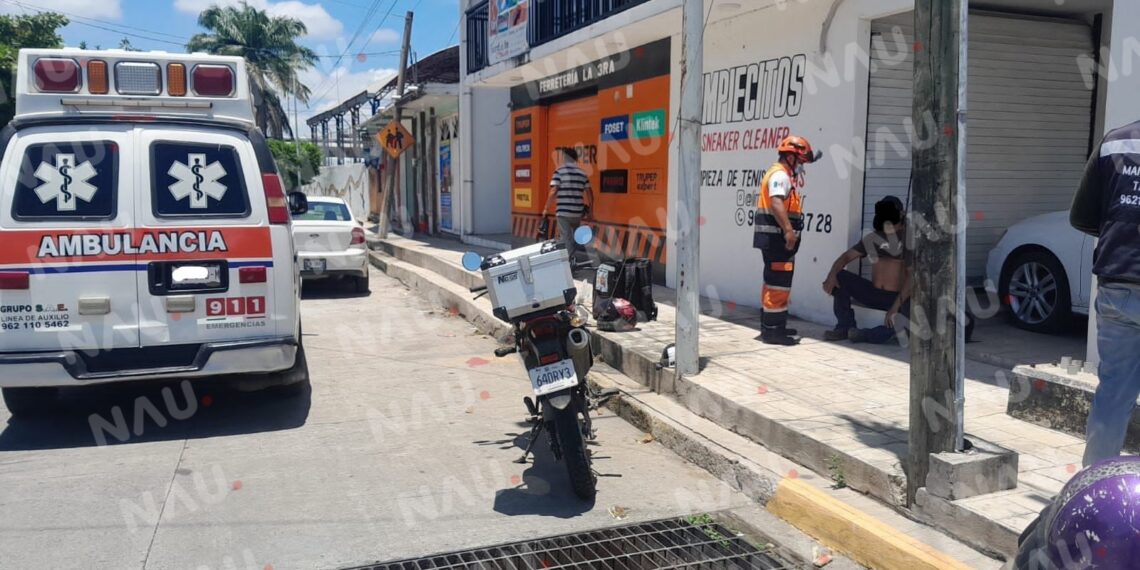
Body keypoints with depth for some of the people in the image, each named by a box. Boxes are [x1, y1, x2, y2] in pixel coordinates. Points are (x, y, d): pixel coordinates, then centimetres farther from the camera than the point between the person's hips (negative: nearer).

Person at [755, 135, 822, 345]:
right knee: (778, 283, -10)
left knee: (775, 282, 17)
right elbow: (776, 203, -31)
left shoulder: (783, 175, 21)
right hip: (776, 238, -11)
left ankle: (772, 326, 27)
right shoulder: (780, 175, -13)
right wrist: (788, 230, -37)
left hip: (777, 239, 11)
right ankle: (772, 330, -8)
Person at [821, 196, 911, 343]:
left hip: (897, 297, -5)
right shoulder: (872, 238, 7)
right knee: (839, 277, -11)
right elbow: (846, 256, 6)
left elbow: (912, 275, -18)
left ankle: (867, 335, -31)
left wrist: (896, 306, -27)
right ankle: (845, 327, -7)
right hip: (873, 294, 5)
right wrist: (831, 276, -17)